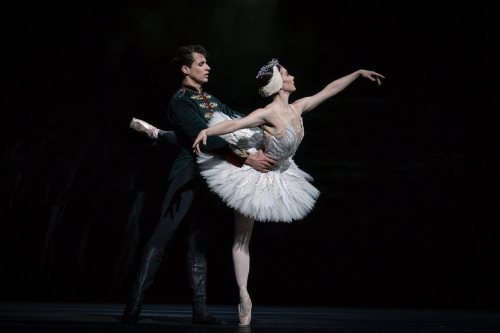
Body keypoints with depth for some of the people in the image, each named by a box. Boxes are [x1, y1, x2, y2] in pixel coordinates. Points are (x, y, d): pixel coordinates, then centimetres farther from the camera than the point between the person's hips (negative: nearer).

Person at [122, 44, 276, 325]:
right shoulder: (181, 101, -11)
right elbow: (207, 138, -21)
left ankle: (200, 310, 7)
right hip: (189, 175, -8)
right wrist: (246, 159, -26)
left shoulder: (210, 100, 16)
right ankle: (134, 306, -14)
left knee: (199, 241, 7)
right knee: (162, 236, -12)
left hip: (209, 176, 8)